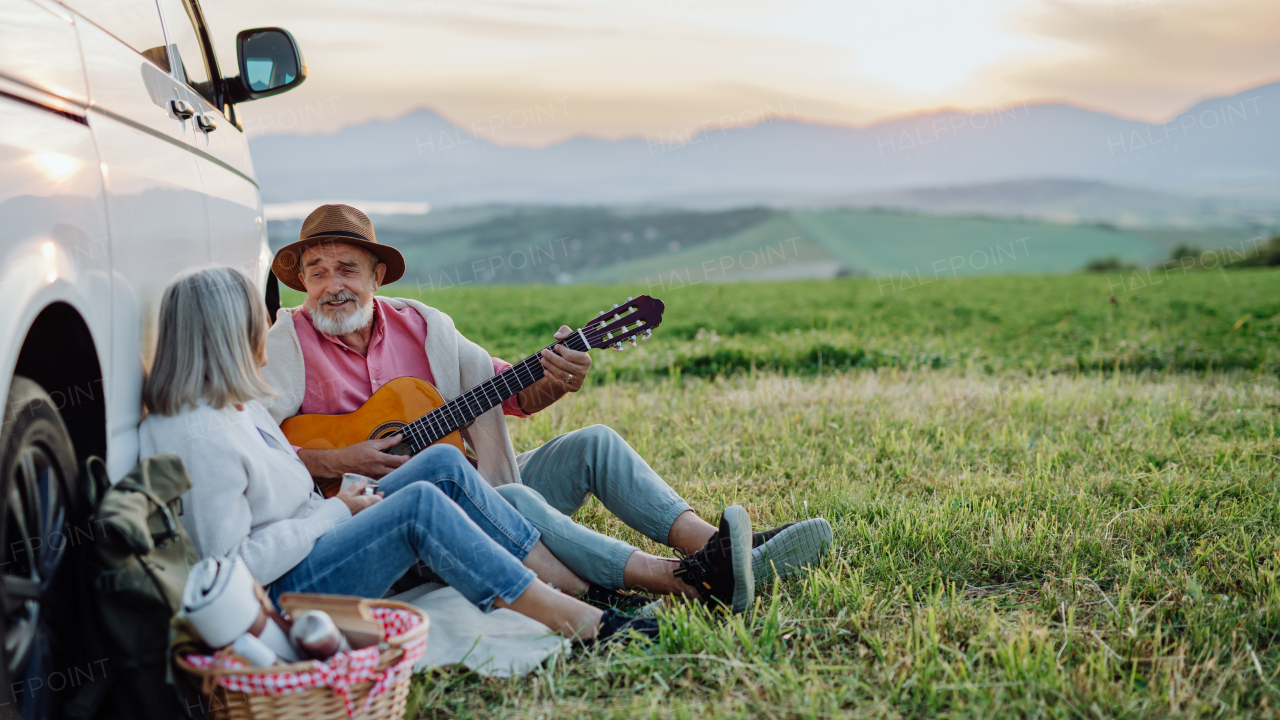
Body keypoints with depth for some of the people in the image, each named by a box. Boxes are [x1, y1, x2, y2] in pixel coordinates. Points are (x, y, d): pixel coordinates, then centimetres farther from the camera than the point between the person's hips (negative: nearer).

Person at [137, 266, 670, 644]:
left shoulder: (237, 403, 10)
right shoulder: (200, 438, -23)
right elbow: (234, 563, -26)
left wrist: (342, 501, 1)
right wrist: (334, 512, -18)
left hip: (317, 536, 10)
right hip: (280, 594, -10)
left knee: (443, 463, -4)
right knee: (421, 504, -26)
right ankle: (576, 623, -22)